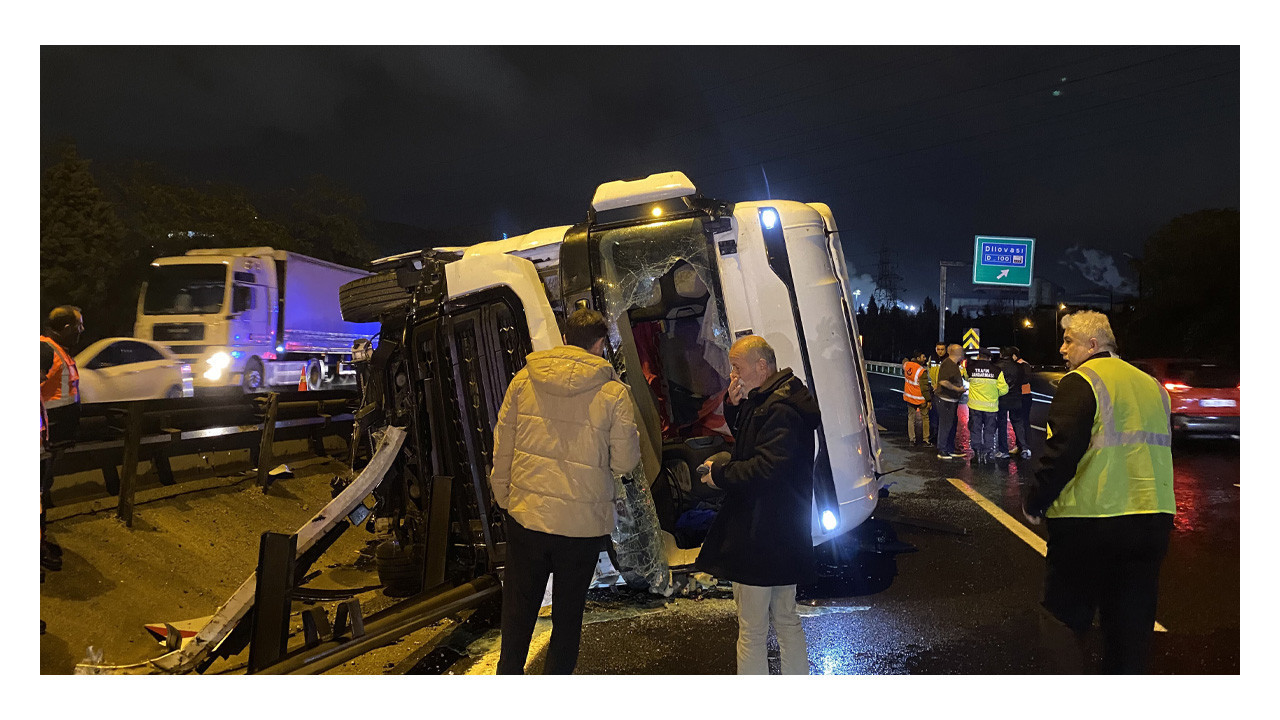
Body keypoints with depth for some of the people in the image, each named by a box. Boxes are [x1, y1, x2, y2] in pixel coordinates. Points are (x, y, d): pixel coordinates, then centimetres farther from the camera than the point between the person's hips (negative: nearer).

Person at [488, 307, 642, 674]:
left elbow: (502, 448, 3)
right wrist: (634, 436, 15)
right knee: (568, 613, 15)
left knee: (519, 607, 19)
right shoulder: (614, 393, -10)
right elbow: (625, 462, -6)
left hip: (526, 516, 2)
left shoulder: (523, 379, -2)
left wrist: (503, 498, 15)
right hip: (583, 523, -2)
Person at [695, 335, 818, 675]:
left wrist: (719, 472, -15)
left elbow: (768, 468, -29)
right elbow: (747, 439, 25)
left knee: (752, 630, -2)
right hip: (785, 533, 11)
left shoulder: (779, 410, -20)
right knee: (786, 620, 20)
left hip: (759, 538, -11)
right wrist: (735, 404, 6)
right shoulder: (766, 401, 12)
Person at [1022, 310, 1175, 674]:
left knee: (1068, 616, 8)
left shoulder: (1081, 382, -11)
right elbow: (1157, 447, 18)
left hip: (1089, 521, -6)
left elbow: (1061, 451, -19)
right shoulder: (1152, 385, 12)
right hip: (1153, 520, 7)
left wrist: (1034, 501, -9)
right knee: (1132, 621, 14)